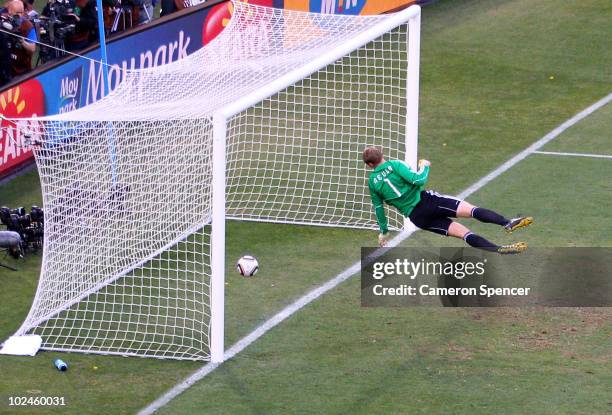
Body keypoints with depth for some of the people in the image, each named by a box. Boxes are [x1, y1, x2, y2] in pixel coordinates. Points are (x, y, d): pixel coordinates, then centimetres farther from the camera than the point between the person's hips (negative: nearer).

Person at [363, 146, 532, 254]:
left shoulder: (372, 183, 10)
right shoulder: (394, 165, -2)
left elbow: (378, 208, 18)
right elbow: (418, 180, -12)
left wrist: (384, 232, 31)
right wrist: (424, 167, 8)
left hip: (415, 217, 4)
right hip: (425, 200, -4)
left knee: (462, 232, -2)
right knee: (471, 209, -11)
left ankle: (500, 249, -17)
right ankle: (507, 223, -30)